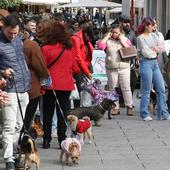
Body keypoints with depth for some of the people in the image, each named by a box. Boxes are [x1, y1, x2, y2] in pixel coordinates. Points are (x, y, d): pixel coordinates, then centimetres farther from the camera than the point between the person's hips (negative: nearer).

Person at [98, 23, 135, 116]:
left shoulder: (125, 39, 8)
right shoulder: (108, 41, 5)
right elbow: (100, 46, -13)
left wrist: (122, 41, -7)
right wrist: (107, 36, -5)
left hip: (124, 68, -1)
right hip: (111, 68, 1)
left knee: (126, 88, 0)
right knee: (112, 88, 5)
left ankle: (129, 107, 6)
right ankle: (115, 107, 12)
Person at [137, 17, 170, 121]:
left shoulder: (153, 35, 14)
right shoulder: (141, 38, -6)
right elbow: (145, 52, -13)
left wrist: (155, 48, -8)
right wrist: (155, 52, 2)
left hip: (155, 63, 7)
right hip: (146, 63, -7)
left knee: (161, 89, 4)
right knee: (146, 91, -2)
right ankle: (145, 114, 7)